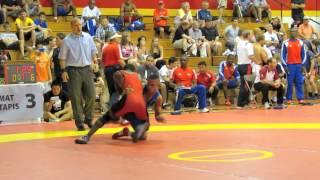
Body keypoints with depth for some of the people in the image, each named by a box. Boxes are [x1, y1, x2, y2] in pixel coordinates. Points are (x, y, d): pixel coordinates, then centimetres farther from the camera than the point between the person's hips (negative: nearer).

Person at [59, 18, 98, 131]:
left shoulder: (88, 37, 7)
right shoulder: (67, 40, -2)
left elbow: (93, 52, 13)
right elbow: (62, 58, -1)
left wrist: (95, 61, -1)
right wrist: (63, 71, -8)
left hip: (87, 69, 3)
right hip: (73, 70, -3)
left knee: (91, 95, 2)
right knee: (76, 97, -1)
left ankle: (88, 118, 19)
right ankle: (79, 121, 7)